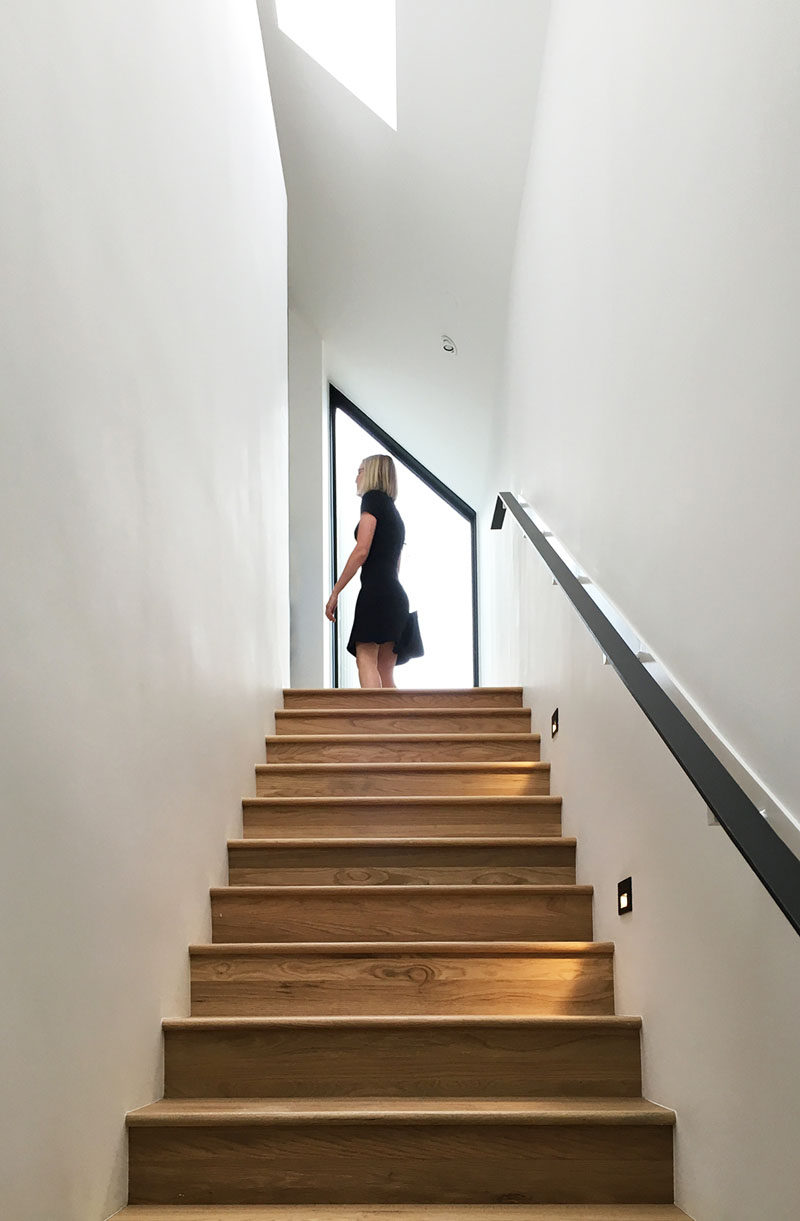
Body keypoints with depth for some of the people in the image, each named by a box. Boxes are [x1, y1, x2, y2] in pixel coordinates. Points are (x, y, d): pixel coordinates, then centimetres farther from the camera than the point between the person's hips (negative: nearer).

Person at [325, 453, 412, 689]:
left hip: (376, 591, -9)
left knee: (366, 660, -17)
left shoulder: (373, 498, 1)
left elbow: (361, 551, -10)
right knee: (385, 672, 5)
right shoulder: (394, 512, 27)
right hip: (397, 597, 9)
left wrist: (335, 592, -9)